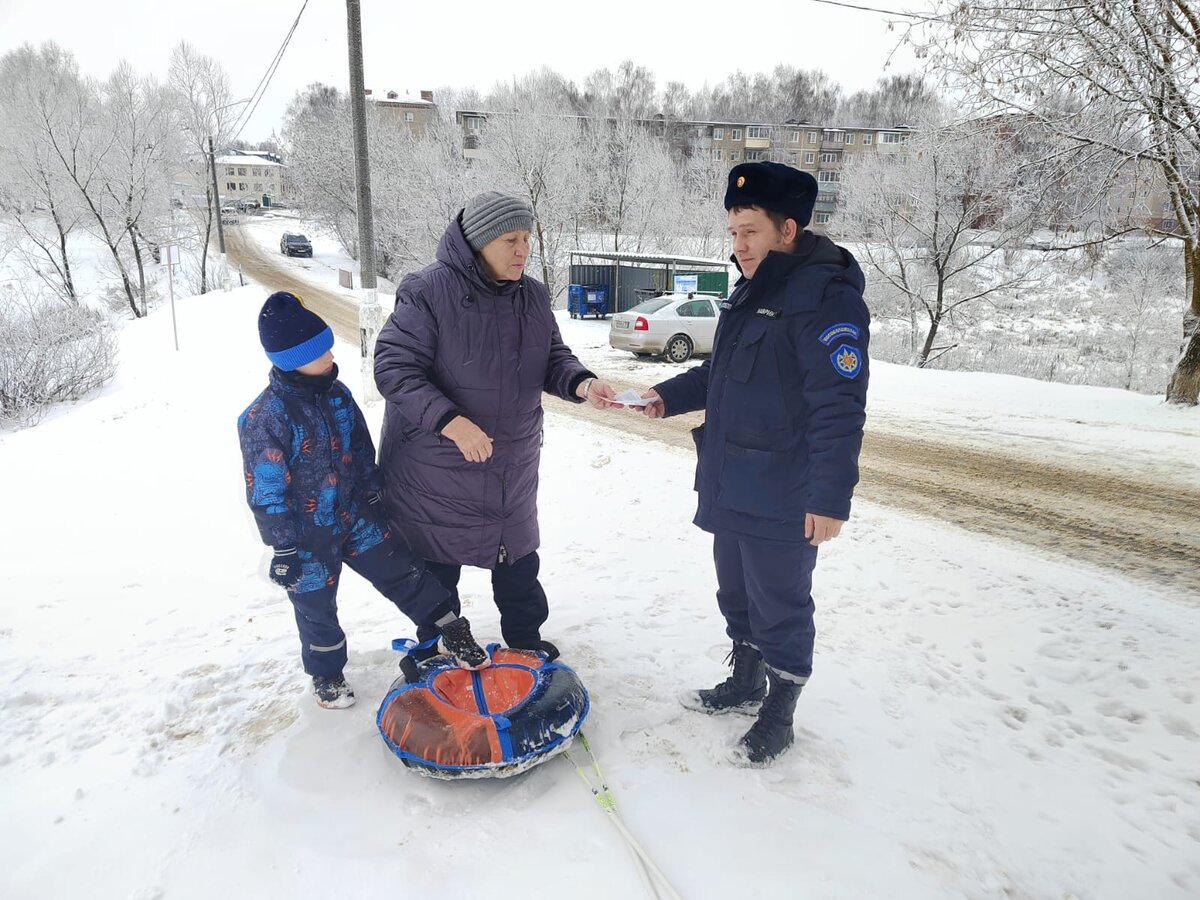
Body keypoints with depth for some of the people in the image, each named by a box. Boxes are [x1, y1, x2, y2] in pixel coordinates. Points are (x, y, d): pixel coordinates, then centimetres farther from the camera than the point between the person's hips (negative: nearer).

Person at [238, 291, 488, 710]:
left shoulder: (338, 394, -3)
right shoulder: (263, 419, -23)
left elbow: (362, 451, 10)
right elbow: (266, 492, -19)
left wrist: (373, 494, 15)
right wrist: (284, 547, -15)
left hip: (356, 516, 5)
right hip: (307, 536, -4)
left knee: (402, 571, 5)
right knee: (316, 608, 15)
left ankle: (453, 634, 18)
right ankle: (327, 673, 38)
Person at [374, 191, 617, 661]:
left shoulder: (533, 296, 2)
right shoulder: (428, 291, -18)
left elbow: (553, 359, 6)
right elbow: (393, 366, -20)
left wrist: (582, 384, -17)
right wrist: (449, 422, -32)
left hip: (512, 467, 6)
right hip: (436, 470, -5)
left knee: (518, 558, 20)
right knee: (437, 567, 12)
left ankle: (525, 638, 42)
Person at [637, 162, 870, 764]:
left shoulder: (826, 295, -18)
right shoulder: (751, 290, 12)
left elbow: (839, 406, -22)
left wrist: (830, 496, -24)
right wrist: (670, 395, 11)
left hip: (782, 499, -9)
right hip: (730, 485, 9)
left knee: (779, 606, 7)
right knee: (736, 595, 22)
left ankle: (778, 715, 27)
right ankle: (746, 683, 42)